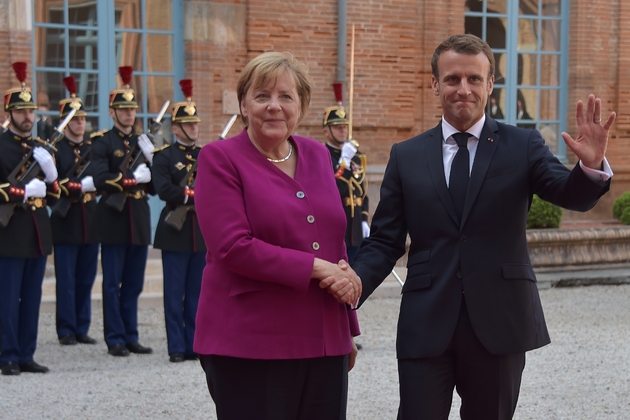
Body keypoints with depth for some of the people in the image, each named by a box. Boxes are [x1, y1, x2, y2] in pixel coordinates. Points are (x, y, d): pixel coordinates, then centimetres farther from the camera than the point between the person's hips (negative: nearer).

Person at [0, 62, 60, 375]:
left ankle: (27, 355, 13)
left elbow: (54, 192, 16)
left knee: (32, 298, 8)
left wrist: (49, 171, -3)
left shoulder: (40, 149, 16)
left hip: (38, 232, 6)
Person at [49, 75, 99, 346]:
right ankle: (66, 331, 5)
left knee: (86, 280, 8)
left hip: (90, 222, 4)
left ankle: (82, 329, 15)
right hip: (66, 223, -4)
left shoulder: (94, 149, 12)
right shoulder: (54, 149, -3)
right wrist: (79, 187, -21)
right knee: (66, 281, -1)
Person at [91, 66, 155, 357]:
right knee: (113, 284, 0)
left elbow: (155, 186, 10)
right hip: (114, 220, -5)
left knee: (134, 284, 8)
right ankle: (115, 339, 5)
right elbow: (100, 180, -16)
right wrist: (134, 178, -17)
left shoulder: (142, 143, 14)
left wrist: (151, 160, -6)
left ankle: (131, 337, 14)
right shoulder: (103, 144, -2)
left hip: (140, 221, 5)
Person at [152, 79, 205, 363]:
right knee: (175, 295, -1)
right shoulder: (164, 156, 0)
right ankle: (177, 348, 3)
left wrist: (189, 195, -14)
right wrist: (197, 196, -16)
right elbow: (164, 190, -14)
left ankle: (194, 345, 11)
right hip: (176, 233, -4)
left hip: (203, 232, 4)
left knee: (197, 294, 6)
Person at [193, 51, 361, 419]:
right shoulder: (220, 159, -4)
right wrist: (315, 268, -16)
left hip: (324, 344, 5)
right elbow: (232, 247, -15)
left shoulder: (317, 155, 13)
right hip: (249, 346, -5)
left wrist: (349, 327, 17)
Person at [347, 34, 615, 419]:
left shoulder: (523, 147, 2)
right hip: (426, 326, 0)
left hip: (499, 325, 0)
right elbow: (384, 242, 4)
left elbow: (575, 196, -11)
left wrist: (591, 166, -34)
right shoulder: (407, 156, 6)